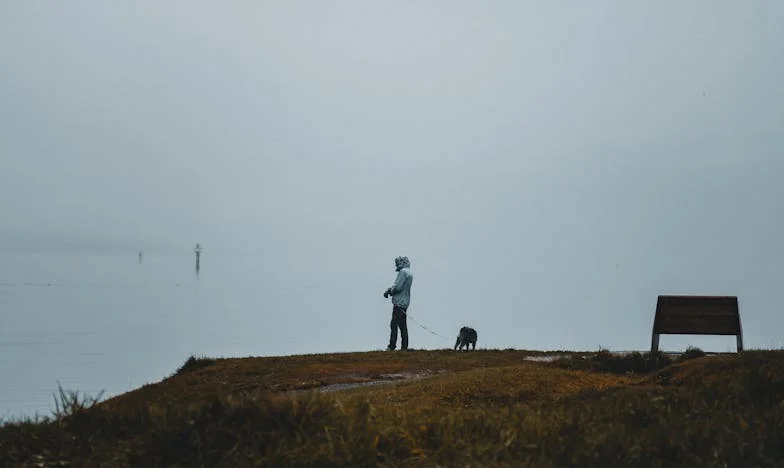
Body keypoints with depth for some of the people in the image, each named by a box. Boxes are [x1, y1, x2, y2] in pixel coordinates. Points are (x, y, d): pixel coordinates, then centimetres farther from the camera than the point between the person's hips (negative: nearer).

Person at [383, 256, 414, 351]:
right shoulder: (409, 273, 18)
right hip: (405, 303, 10)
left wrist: (391, 291, -2)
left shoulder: (403, 272, -13)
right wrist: (389, 289, 8)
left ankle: (392, 346, -11)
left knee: (394, 325, -9)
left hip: (399, 303, -10)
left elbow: (398, 287, -19)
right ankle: (404, 347, 11)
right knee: (403, 326, 11)